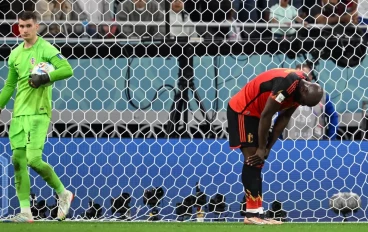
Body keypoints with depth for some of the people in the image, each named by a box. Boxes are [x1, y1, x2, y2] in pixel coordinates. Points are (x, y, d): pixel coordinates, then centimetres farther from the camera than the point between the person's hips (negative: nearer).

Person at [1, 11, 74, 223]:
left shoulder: (46, 49, -6)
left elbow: (67, 70, -17)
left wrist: (45, 78, -25)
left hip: (38, 112, -7)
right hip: (19, 114, 7)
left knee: (33, 159, -15)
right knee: (18, 160, 1)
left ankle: (63, 194, 7)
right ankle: (25, 212, 4)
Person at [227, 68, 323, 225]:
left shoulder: (299, 90, -2)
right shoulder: (288, 83, -31)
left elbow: (284, 118, 4)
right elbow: (266, 115, -26)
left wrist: (267, 148, -2)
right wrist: (262, 148, -17)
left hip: (254, 113, 10)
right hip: (241, 110, -10)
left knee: (257, 162, 8)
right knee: (252, 159, -14)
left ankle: (256, 213, 8)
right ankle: (252, 213, -16)